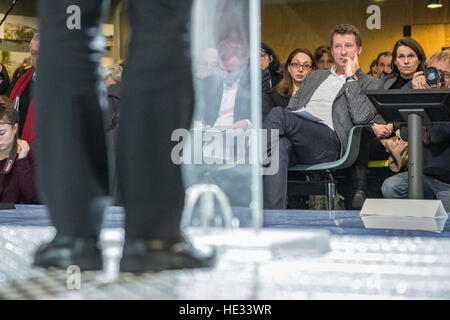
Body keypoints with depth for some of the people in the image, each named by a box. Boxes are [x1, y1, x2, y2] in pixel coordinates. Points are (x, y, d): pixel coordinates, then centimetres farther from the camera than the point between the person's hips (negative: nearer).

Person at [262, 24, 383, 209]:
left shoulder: (371, 84, 19)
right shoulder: (314, 76, 37)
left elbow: (361, 117, -1)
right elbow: (291, 108, 29)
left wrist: (350, 78, 5)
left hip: (329, 141, -4)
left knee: (277, 114, -32)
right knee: (279, 145, -38)